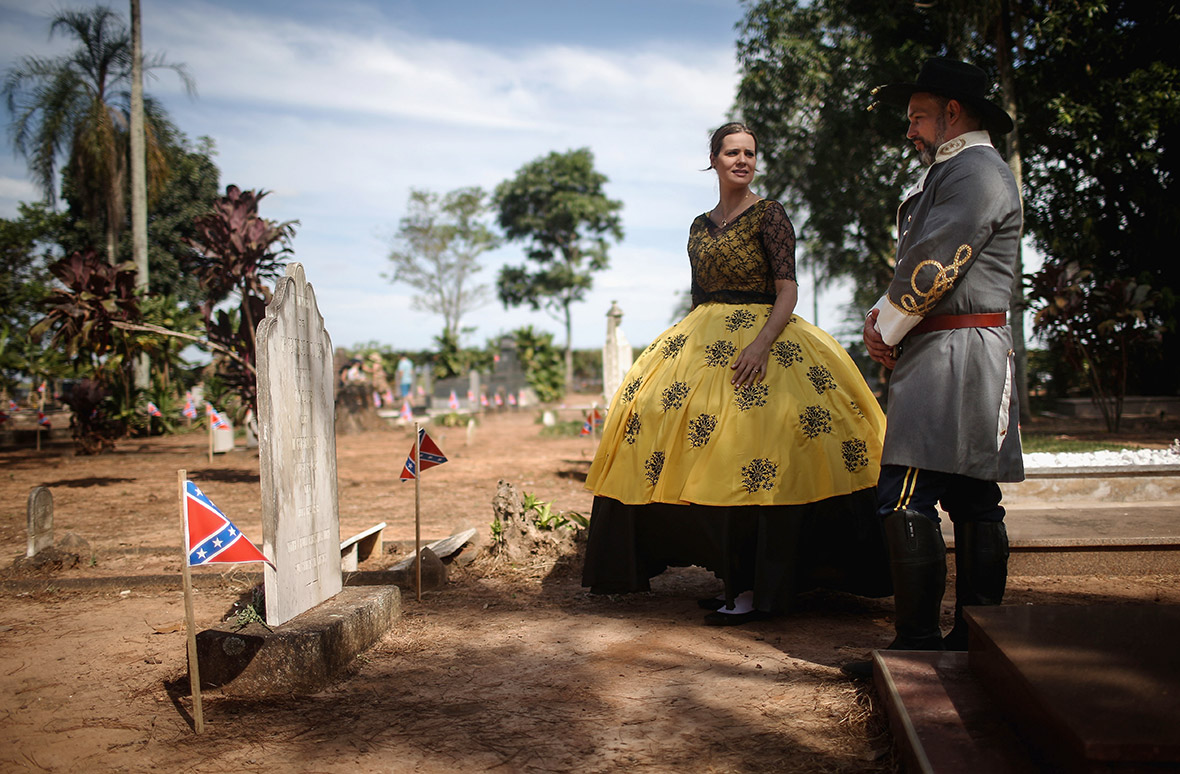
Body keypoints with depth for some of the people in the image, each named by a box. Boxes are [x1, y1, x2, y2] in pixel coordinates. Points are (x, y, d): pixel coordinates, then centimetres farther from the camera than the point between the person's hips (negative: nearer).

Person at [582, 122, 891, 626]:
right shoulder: (700, 226, 16)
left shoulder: (768, 214, -2)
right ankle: (730, 578, 11)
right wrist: (686, 343, 15)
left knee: (752, 465, -15)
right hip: (702, 344, 6)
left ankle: (756, 590, -9)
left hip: (762, 335, -6)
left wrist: (763, 343, -24)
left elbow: (788, 290, -10)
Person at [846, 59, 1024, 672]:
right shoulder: (950, 172, 23)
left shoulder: (976, 169, -9)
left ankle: (919, 641, -9)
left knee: (905, 499, -13)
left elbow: (933, 264, -17)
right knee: (972, 500, 11)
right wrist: (885, 313, 5)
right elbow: (919, 270, 23)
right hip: (943, 357, 11)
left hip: (950, 356, -11)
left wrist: (887, 330, -5)